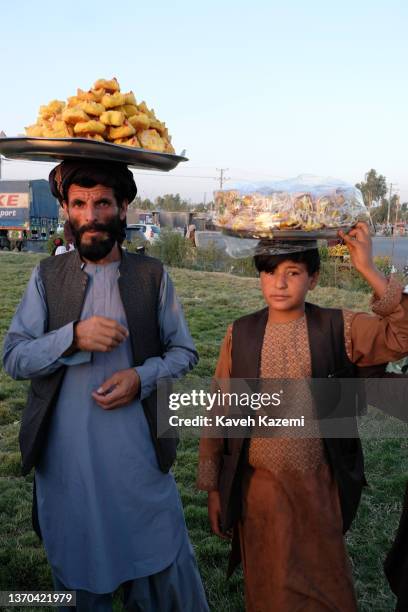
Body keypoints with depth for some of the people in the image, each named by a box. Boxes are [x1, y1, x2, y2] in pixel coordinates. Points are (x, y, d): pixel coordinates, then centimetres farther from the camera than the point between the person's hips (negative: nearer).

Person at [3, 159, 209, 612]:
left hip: (138, 450, -1)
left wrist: (143, 377, -17)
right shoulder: (47, 276, 2)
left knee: (163, 566, 11)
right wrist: (73, 336, -20)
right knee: (76, 570, 21)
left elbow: (183, 351, 3)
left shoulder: (152, 274, 0)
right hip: (64, 453, 1)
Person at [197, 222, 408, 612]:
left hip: (319, 486, 0)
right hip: (259, 486, 1)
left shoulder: (338, 328, -7)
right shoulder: (240, 334, -6)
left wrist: (369, 271, -27)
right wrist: (212, 488, 3)